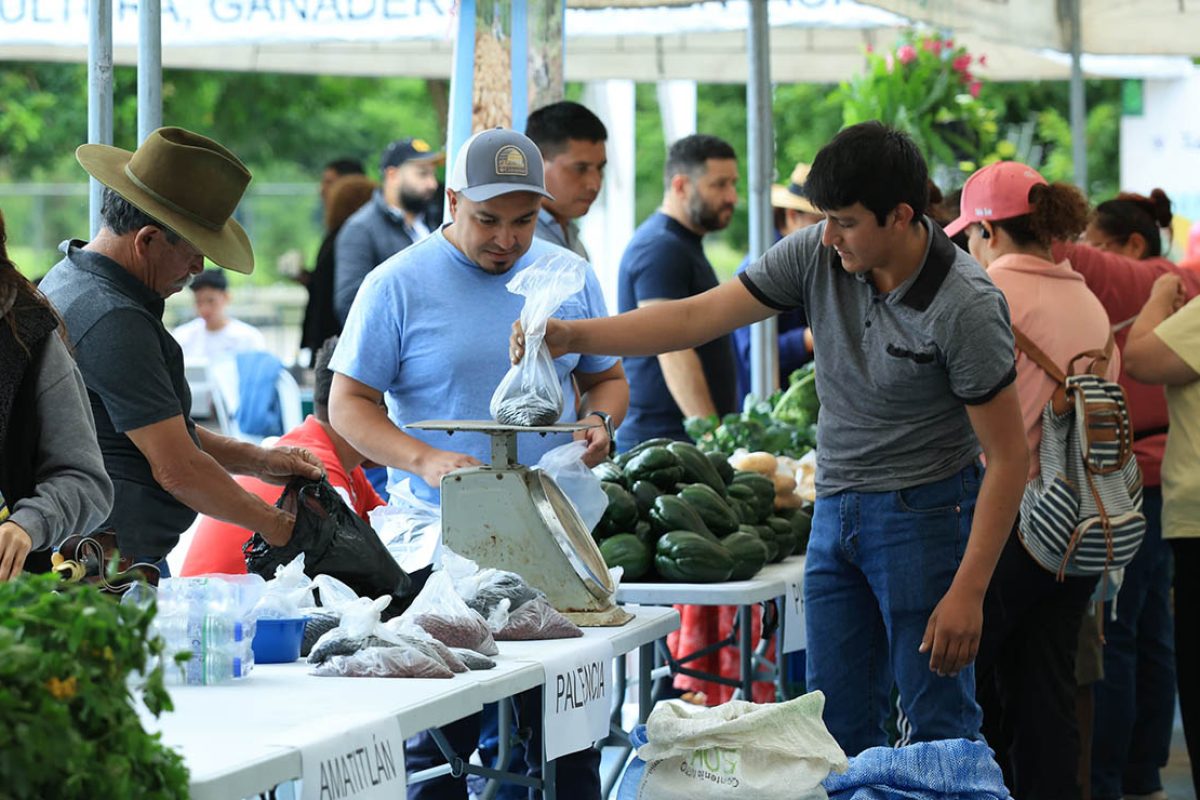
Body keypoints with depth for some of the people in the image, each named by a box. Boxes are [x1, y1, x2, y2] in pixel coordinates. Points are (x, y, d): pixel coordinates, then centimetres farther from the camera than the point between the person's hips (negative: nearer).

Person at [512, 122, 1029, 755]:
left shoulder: (966, 308, -20)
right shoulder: (816, 255, -5)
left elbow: (1008, 455, -16)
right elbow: (697, 317, -3)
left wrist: (968, 591, -20)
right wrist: (572, 336, -15)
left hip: (924, 513, -6)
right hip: (836, 507, 6)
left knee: (937, 729, -2)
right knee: (838, 725, 8)